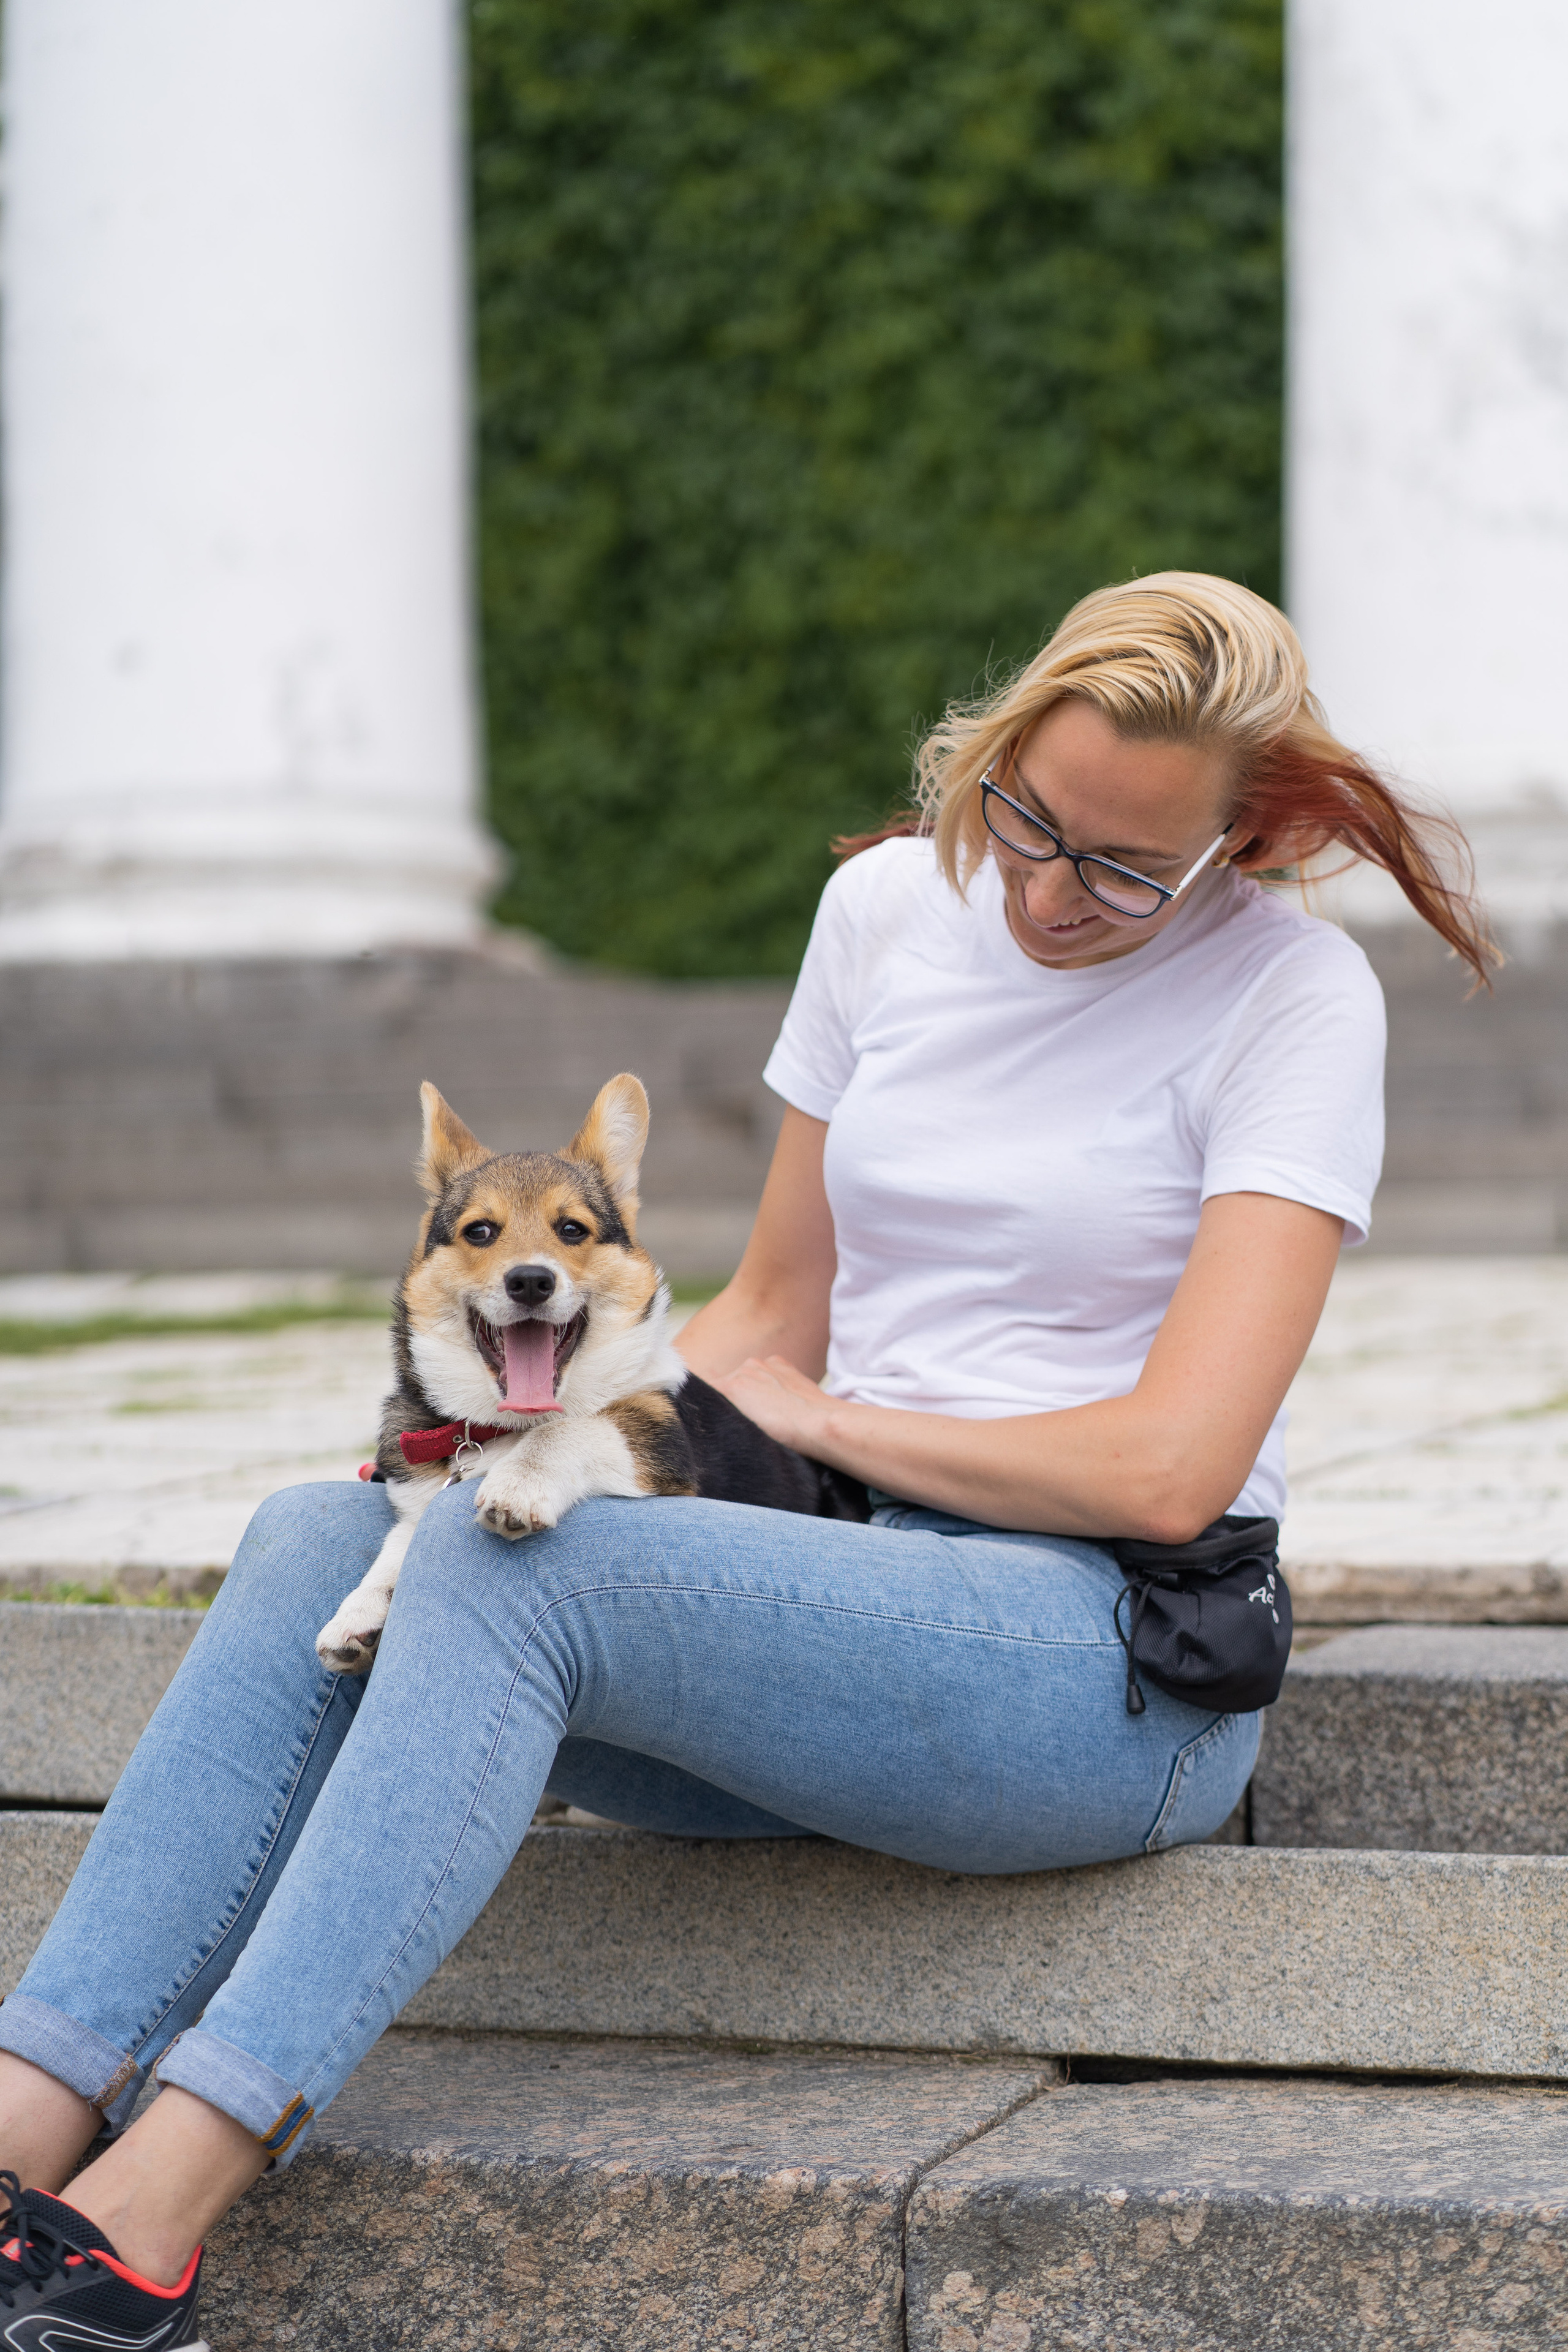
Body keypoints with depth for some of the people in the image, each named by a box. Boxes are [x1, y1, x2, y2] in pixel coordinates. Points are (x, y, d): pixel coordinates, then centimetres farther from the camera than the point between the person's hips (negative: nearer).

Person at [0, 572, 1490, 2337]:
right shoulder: (891, 901, 11)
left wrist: (819, 1414, -5)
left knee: (513, 1564, -29)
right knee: (319, 1541, -15)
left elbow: (1168, 1473, -15)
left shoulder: (1289, 992, -7)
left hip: (1117, 1666, -6)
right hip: (854, 1595, 7)